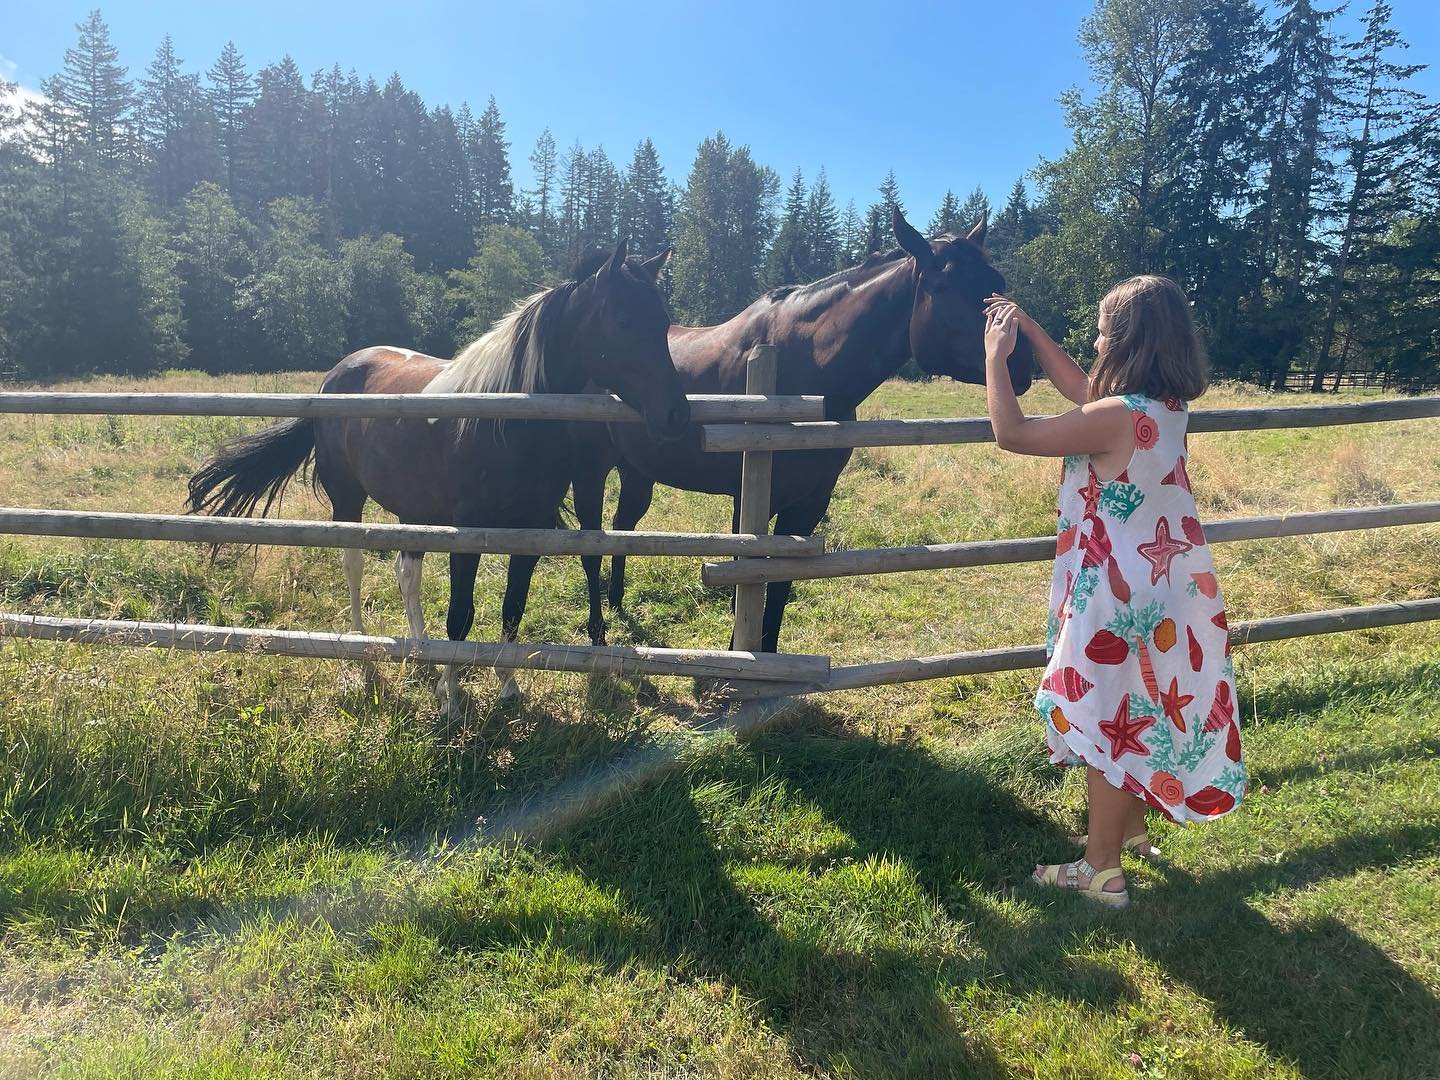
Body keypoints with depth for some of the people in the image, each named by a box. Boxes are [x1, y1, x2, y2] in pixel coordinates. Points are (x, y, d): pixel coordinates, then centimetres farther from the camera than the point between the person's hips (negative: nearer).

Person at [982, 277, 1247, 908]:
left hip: (1122, 599, -9)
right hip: (1166, 589, 9)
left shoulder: (1117, 418, -26)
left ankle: (1101, 870, 19)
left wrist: (995, 355, -7)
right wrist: (1029, 329, 14)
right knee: (1141, 717, 23)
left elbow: (1012, 434, -18)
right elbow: (1081, 389, 16)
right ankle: (1130, 828, 42)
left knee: (1106, 725, 5)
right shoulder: (1168, 406, 1)